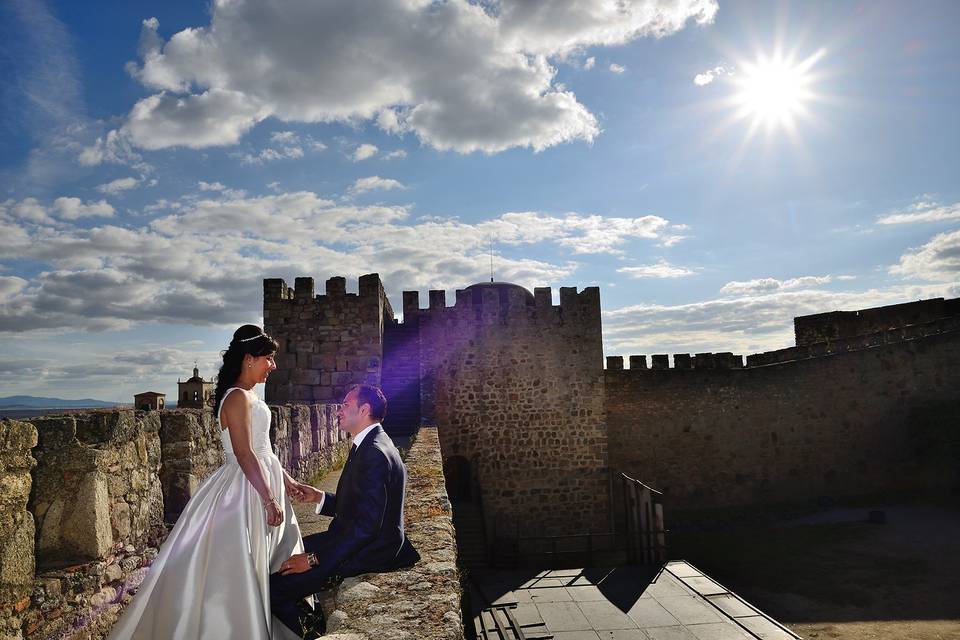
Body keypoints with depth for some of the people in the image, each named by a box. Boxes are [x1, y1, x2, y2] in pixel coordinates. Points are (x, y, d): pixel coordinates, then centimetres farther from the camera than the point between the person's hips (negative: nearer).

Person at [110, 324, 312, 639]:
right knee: (238, 569, 0)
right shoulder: (238, 397, -17)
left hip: (261, 483, 10)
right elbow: (244, 454, -22)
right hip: (246, 489, -10)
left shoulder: (249, 395, 12)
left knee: (262, 564, 16)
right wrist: (270, 500, -21)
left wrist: (286, 480, 16)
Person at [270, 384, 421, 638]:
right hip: (358, 539, 11)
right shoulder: (370, 444, 10)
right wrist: (318, 497, 5)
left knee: (276, 586, -17)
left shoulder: (375, 454, -23)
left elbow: (367, 524, -27)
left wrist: (314, 559, -22)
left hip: (368, 552, -11)